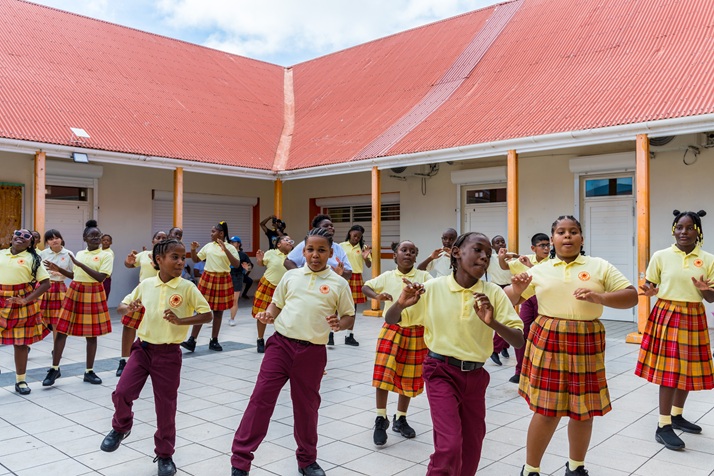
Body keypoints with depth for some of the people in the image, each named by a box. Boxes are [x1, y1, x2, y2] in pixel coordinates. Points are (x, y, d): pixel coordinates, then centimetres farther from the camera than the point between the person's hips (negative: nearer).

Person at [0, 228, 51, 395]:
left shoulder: (33, 259, -1)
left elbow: (45, 283, -6)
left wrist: (26, 300, -15)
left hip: (21, 304, -2)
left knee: (20, 342, 5)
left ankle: (21, 380, 18)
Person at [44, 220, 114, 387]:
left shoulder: (106, 255, -5)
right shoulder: (79, 254, 10)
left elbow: (101, 277, -17)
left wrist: (80, 264, -18)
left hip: (93, 295, -4)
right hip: (74, 292, 4)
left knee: (92, 334, 4)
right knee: (61, 330, 0)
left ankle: (89, 371, 16)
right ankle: (55, 368, 12)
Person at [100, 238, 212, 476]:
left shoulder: (187, 288, -9)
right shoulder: (146, 284, 0)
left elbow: (207, 315, -10)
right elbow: (121, 306, 11)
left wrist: (180, 321, -23)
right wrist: (129, 309, -13)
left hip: (168, 353, -2)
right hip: (143, 348, 3)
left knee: (166, 406, 4)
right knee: (122, 393, -8)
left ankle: (165, 455, 23)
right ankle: (121, 427, 27)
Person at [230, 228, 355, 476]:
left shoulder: (338, 284, 0)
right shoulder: (291, 276, 6)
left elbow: (349, 316, 5)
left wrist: (340, 324, -16)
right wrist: (268, 315, -4)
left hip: (312, 352, -1)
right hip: (280, 344, 1)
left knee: (306, 405, 11)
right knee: (261, 397, -3)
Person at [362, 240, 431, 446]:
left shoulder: (423, 276, -2)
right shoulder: (387, 276, 2)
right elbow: (365, 287, 5)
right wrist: (377, 296, -16)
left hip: (416, 333, 0)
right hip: (391, 329, 0)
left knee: (408, 378, 11)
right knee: (383, 373, -11)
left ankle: (400, 419, 30)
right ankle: (381, 419, 7)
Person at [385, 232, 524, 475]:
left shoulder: (494, 293, -7)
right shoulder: (432, 288, -9)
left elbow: (518, 341, -9)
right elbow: (391, 321, -1)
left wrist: (493, 323, -28)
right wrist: (401, 304, -24)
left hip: (475, 376, 3)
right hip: (441, 372, -3)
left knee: (471, 450, 16)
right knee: (450, 446, -17)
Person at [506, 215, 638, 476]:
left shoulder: (600, 266, 5)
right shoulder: (539, 270, 6)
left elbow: (632, 296, 0)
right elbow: (509, 300, 11)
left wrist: (599, 297, -17)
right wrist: (516, 290, -13)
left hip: (586, 345, 1)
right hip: (547, 343, -1)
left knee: (583, 410, 10)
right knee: (546, 410, 1)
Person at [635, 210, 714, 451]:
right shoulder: (660, 256, -3)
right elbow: (649, 284, 4)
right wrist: (650, 291, -19)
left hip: (694, 318, 3)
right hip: (666, 316, -3)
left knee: (688, 369, 12)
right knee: (669, 370, -5)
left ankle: (676, 416, 31)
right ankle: (663, 426, 2)